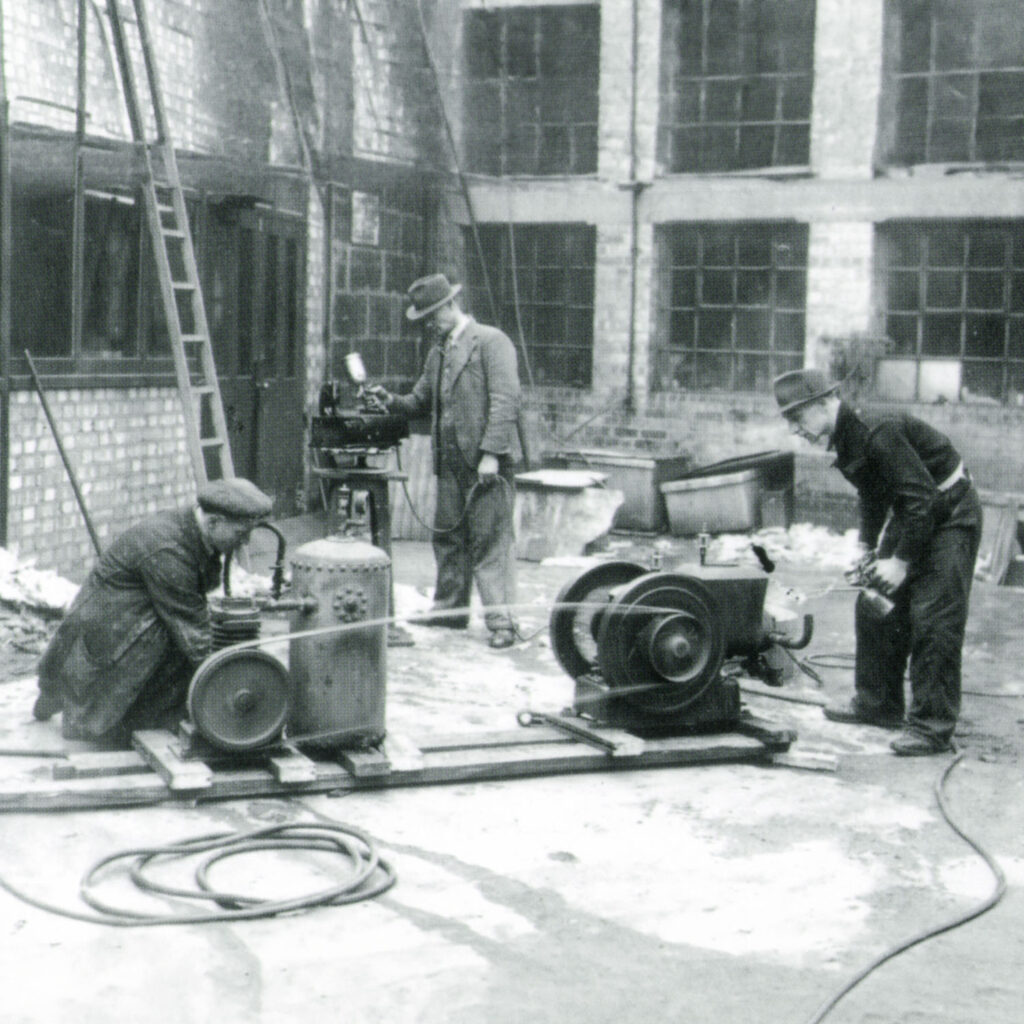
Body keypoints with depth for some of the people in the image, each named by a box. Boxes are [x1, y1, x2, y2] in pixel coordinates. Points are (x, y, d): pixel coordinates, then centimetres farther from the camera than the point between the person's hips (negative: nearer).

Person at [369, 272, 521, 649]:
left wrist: (491, 453, -19)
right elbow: (422, 400, 23)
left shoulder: (491, 341, -6)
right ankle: (450, 608, 25)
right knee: (448, 537, 13)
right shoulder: (438, 352, 18)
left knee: (489, 541, -8)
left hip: (486, 462, -8)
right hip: (451, 462, 8)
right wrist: (392, 401, 2)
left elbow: (506, 400, -13)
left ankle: (500, 621, -4)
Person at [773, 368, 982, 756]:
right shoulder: (847, 441, 3)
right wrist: (867, 549, 9)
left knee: (934, 617, -14)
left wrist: (901, 562, -25)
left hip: (950, 514, -10)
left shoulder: (879, 434, -28)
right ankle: (877, 703, 22)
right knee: (874, 605, 10)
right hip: (910, 515, 10)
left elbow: (923, 497, -29)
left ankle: (932, 726, -9)